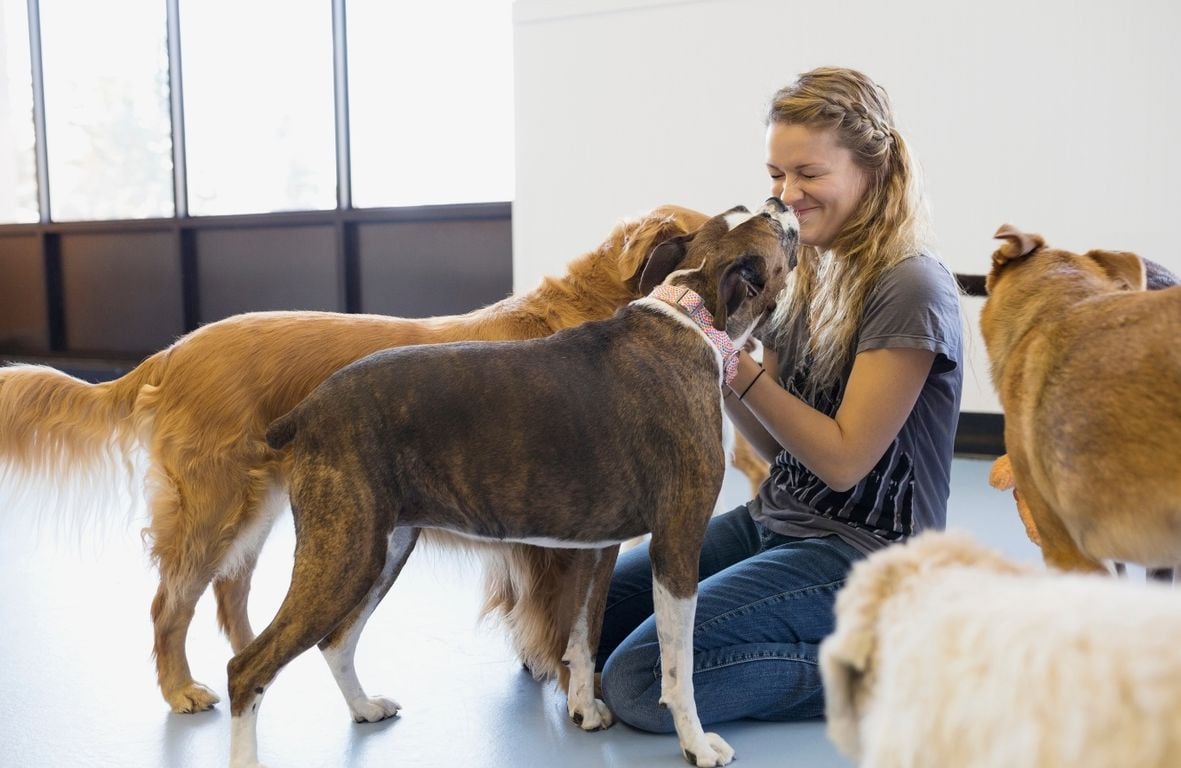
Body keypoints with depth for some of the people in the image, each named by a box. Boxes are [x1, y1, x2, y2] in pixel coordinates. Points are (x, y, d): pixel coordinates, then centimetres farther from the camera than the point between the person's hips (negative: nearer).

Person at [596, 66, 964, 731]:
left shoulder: (910, 290, -17)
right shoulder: (812, 276, 8)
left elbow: (843, 460, -18)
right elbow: (778, 444, 8)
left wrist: (738, 364, -22)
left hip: (860, 554, -9)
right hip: (774, 521, 9)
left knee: (638, 681, -17)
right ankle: (795, 644, 11)